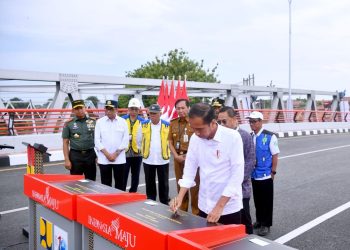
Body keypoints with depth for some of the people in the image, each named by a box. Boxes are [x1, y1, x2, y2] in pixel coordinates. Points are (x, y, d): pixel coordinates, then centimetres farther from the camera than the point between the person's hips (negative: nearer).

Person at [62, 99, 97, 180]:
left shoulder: (93, 122, 4)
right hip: (75, 155, -1)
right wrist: (67, 160, -5)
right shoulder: (68, 124, 0)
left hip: (90, 154, 2)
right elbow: (65, 143, 1)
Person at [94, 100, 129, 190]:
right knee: (106, 184, 6)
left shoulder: (123, 122, 2)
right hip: (104, 159, 0)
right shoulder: (100, 122, 2)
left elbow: (125, 140, -1)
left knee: (120, 184, 7)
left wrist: (116, 154, -7)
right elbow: (97, 140, -1)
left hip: (119, 159, 0)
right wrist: (107, 154, -9)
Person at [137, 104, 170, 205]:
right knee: (150, 184, 12)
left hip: (163, 160, -1)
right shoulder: (143, 125, -1)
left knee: (163, 184, 8)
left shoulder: (167, 125, -5)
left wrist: (166, 152, 9)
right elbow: (139, 140, 11)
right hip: (148, 160, 1)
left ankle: (164, 205, 20)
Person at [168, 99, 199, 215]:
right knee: (180, 186, 13)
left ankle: (196, 213, 9)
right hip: (178, 158, 5)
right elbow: (170, 142, 10)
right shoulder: (173, 123, 9)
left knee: (194, 186, -3)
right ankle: (182, 211, 26)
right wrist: (176, 156, -3)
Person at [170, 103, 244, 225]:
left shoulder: (233, 137, -17)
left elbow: (237, 175, -17)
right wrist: (180, 197, -7)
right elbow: (189, 169, 4)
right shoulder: (195, 139, -3)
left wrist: (220, 206, -19)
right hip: (204, 206, 4)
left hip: (229, 207, -4)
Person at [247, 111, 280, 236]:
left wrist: (273, 172, -10)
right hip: (254, 175, 5)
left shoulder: (270, 136, -12)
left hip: (266, 175, -4)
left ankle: (266, 224, 19)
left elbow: (275, 156, -8)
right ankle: (259, 220, 33)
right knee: (257, 199, 16)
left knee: (266, 201, 6)